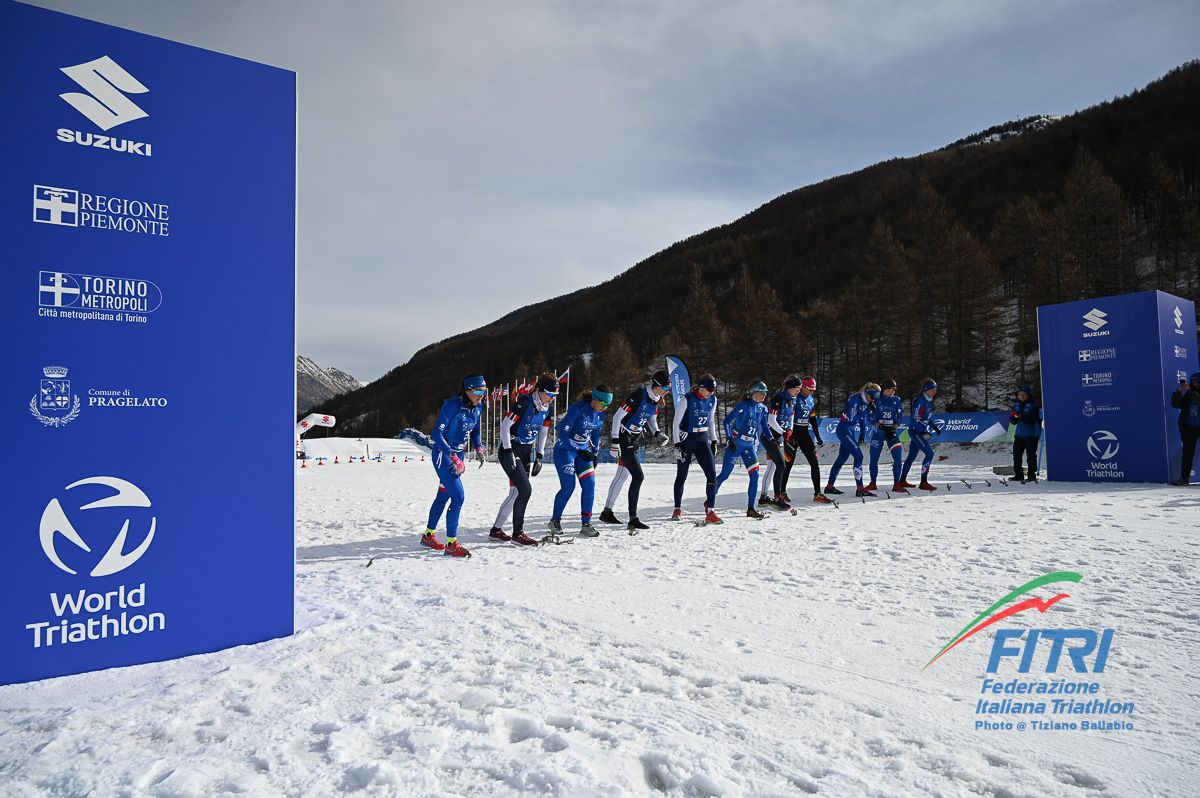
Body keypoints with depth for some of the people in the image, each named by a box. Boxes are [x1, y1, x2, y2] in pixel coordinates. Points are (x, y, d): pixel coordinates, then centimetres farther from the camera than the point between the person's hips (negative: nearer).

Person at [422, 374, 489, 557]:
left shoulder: (477, 408, 1)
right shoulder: (453, 405, -22)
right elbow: (437, 433, -24)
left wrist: (479, 449, -2)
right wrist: (455, 459, -25)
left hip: (458, 456, 8)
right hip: (443, 455, -8)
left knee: (443, 496, 17)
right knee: (458, 497, -13)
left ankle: (428, 535, 33)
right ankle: (451, 544, -3)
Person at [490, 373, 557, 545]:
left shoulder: (546, 408, 3)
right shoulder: (524, 403, -20)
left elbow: (543, 433, 14)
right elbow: (505, 426, -18)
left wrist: (539, 457, 7)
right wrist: (508, 452, -20)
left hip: (526, 452, 8)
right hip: (511, 450, -8)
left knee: (516, 492, 8)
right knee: (525, 489, -14)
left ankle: (496, 529, 20)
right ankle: (517, 533, -3)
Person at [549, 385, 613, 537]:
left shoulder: (600, 415, 0)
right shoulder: (577, 409, -22)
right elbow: (562, 434, -21)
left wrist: (595, 454, 10)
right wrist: (580, 450, -21)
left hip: (583, 452, 6)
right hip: (564, 450, -6)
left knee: (589, 485, -6)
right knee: (568, 487, -10)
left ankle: (586, 524, 1)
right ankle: (555, 520, 12)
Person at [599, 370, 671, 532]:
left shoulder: (657, 400, 1)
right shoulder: (638, 396, -24)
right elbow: (617, 416, -21)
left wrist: (657, 433, -3)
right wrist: (615, 441, -21)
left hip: (636, 440, 9)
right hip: (624, 439, -9)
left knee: (622, 476, 17)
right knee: (638, 476, -14)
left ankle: (607, 512, 30)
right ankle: (633, 519, -9)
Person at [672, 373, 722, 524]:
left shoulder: (712, 400, 3)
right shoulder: (687, 400, -14)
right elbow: (676, 423, -10)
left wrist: (714, 440, 13)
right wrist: (677, 444, -14)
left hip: (702, 440, 4)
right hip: (686, 440, -4)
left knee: (712, 475, -10)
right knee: (681, 476, 6)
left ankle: (710, 511, -6)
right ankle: (678, 509, 24)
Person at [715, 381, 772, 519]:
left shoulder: (762, 409, 5)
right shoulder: (744, 405, -14)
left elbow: (764, 426, 16)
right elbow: (727, 421, -14)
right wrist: (729, 439, -18)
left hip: (749, 446, 6)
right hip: (735, 444, -6)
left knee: (755, 475, -6)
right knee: (725, 475, 1)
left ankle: (750, 509, 1)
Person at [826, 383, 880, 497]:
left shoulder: (865, 402, 8)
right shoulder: (855, 399, -18)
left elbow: (864, 418, 17)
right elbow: (851, 418, -24)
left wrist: (862, 433, 13)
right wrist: (866, 411, -20)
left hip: (854, 431, 9)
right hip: (845, 430, -9)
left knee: (842, 458, 12)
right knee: (858, 455, -15)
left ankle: (830, 486, 19)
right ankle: (860, 489, -15)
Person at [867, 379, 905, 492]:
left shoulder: (897, 400, 4)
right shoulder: (877, 400, -1)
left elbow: (900, 417, 6)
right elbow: (871, 417, -1)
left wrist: (894, 427, -10)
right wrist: (880, 425, -15)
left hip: (892, 431, 1)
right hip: (878, 431, -1)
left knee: (897, 457, -11)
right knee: (874, 458, 1)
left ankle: (896, 485, -5)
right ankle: (873, 484, 17)